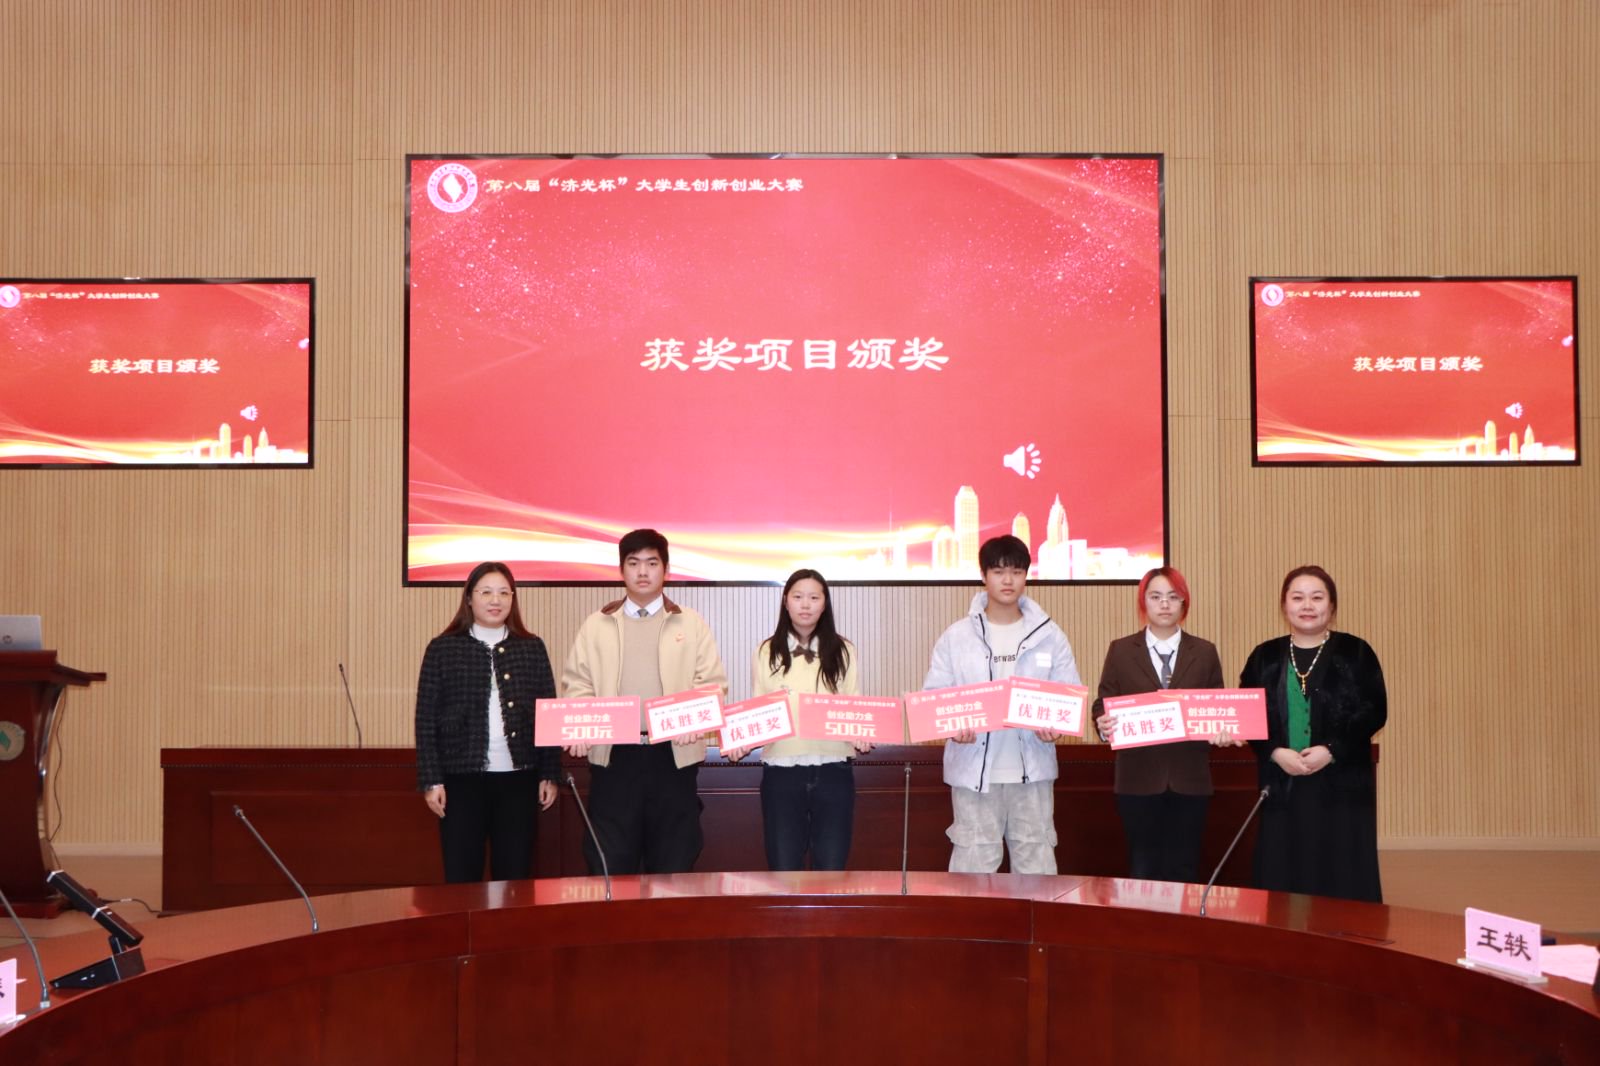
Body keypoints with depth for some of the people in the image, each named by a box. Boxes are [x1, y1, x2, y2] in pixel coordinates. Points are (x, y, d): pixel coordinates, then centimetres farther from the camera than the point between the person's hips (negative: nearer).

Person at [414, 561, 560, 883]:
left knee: (516, 877, 7)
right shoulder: (443, 648, 2)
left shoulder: (532, 648, 7)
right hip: (462, 779, -1)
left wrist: (550, 775, 3)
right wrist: (431, 779, -5)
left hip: (519, 779, 2)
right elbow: (426, 720, 1)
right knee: (461, 877, 3)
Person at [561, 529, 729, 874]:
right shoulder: (596, 625, 11)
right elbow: (577, 684, 6)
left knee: (673, 864, 4)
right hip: (614, 755, 1)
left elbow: (713, 684, 2)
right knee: (610, 864, 0)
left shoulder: (691, 624, 8)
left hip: (673, 755, 0)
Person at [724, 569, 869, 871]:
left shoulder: (843, 651, 6)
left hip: (832, 769, 0)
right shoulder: (766, 652, 5)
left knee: (831, 867, 4)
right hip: (781, 770, 0)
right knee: (783, 867, 3)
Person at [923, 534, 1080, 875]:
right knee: (973, 861, 2)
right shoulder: (956, 637, 5)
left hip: (1032, 769, 1)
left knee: (1036, 861, 5)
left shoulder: (1050, 636, 8)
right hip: (975, 770, -1)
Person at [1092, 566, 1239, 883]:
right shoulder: (1121, 650, 6)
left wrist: (1221, 731, -13)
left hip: (1189, 779, 1)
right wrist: (1104, 725, -19)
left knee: (1184, 870, 4)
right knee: (1143, 870, 4)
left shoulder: (1204, 653, 10)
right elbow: (1103, 705, 2)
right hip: (1139, 777, -1)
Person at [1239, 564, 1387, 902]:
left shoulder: (1355, 652, 3)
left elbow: (1375, 712, -4)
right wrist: (1276, 753, -12)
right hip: (1282, 786, 2)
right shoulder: (1264, 657, 9)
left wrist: (1331, 751, -15)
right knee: (1282, 881, 3)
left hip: (1342, 786, -2)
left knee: (1343, 881, 0)